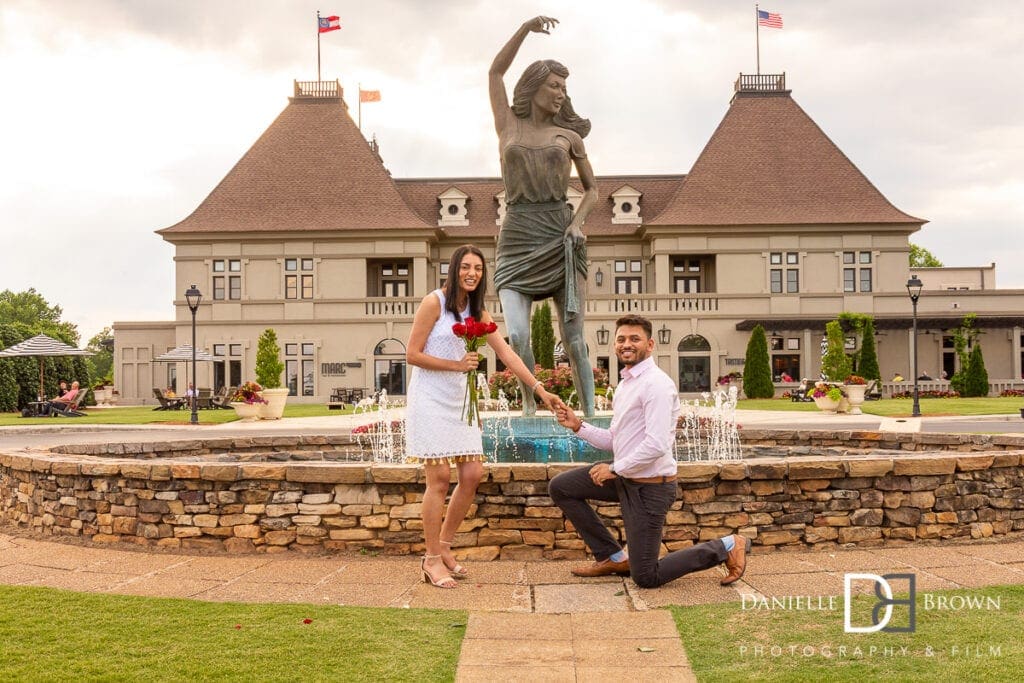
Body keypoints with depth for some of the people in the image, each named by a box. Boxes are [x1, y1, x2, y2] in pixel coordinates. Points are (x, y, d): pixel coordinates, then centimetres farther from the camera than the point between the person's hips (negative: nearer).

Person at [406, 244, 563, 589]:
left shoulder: (477, 312, 12)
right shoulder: (434, 302, -8)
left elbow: (506, 353, 7)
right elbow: (412, 354, -10)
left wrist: (539, 389, 0)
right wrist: (457, 364, -14)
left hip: (459, 401, 7)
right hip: (430, 399, -7)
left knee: (472, 474, 2)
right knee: (439, 478, -7)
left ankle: (443, 547, 18)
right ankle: (432, 559, 4)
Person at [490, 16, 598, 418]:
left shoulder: (569, 136, 12)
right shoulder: (508, 126, 14)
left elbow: (592, 189, 16)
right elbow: (495, 72, 12)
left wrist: (577, 222, -3)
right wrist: (527, 27, 2)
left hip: (560, 239, 0)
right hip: (516, 241, 0)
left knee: (573, 338, -6)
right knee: (517, 336, -15)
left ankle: (590, 416, -1)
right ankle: (529, 403, 9)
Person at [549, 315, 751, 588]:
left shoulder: (656, 384, -19)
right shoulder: (625, 383, 11)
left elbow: (657, 445, -28)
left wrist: (614, 469, -19)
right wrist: (578, 426, 4)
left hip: (649, 486, -9)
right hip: (625, 476, 9)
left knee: (646, 578, -3)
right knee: (560, 487, 9)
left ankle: (727, 547, 12)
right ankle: (613, 558, 15)